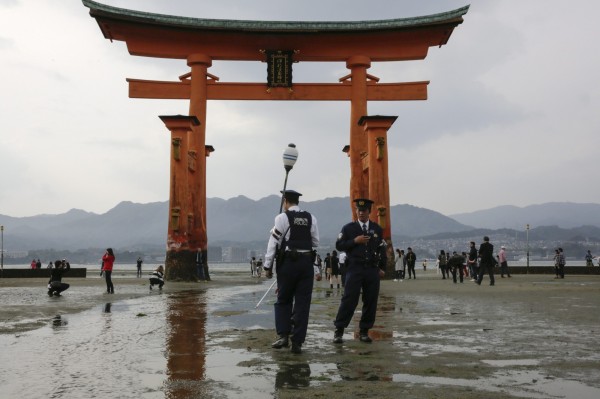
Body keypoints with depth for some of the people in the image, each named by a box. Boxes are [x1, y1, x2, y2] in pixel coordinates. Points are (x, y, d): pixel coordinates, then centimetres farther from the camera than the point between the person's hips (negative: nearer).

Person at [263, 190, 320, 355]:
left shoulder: (282, 218, -5)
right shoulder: (311, 218, 6)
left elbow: (273, 243, -5)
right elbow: (316, 243, 8)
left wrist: (268, 266, 0)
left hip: (288, 262, -3)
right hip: (307, 263, 3)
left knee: (283, 300, 13)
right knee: (302, 303, 5)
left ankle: (283, 335, 3)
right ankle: (297, 342, 6)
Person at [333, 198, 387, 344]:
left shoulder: (377, 229, 12)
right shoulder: (349, 228, 5)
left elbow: (382, 250, 15)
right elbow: (339, 245, 1)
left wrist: (382, 268, 8)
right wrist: (354, 241, -11)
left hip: (373, 270, 3)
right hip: (355, 268, -3)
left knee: (370, 302, 3)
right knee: (349, 300, -8)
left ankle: (364, 331, 15)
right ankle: (339, 331, -1)